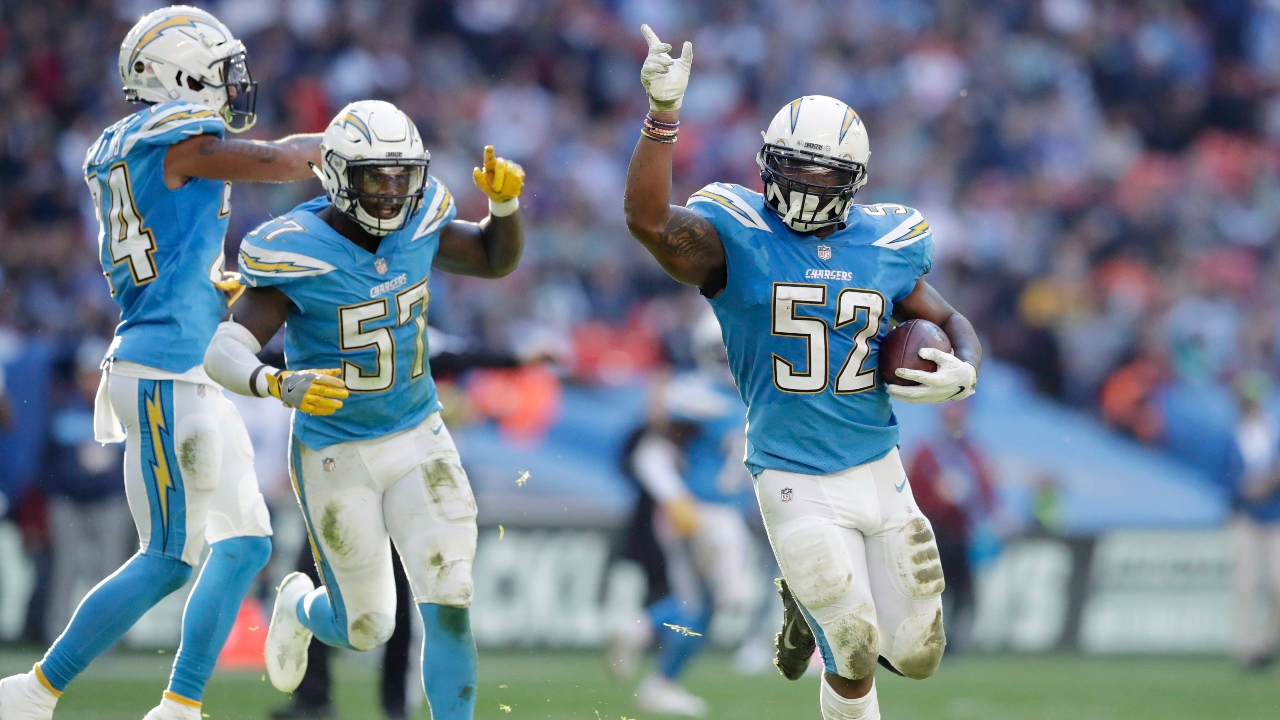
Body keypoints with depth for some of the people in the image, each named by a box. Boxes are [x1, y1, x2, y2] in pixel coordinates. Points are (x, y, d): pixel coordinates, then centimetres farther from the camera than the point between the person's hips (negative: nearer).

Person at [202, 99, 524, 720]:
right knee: (367, 629, 11)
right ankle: (301, 606, 47)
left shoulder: (416, 224, -8)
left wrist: (505, 200, -11)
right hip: (336, 457, -3)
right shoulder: (297, 254, -24)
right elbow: (223, 353, -31)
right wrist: (280, 384, -52)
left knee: (449, 608, -12)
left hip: (420, 441, 3)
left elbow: (497, 260, 10)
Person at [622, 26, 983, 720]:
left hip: (879, 472, 5)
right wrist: (663, 115, -35)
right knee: (853, 659, -7)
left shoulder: (884, 246, 4)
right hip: (798, 486, -5)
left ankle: (809, 597, 39)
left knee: (916, 656, 11)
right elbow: (647, 220, -26)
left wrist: (963, 370, -6)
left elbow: (951, 322, 18)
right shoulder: (736, 241, -8)